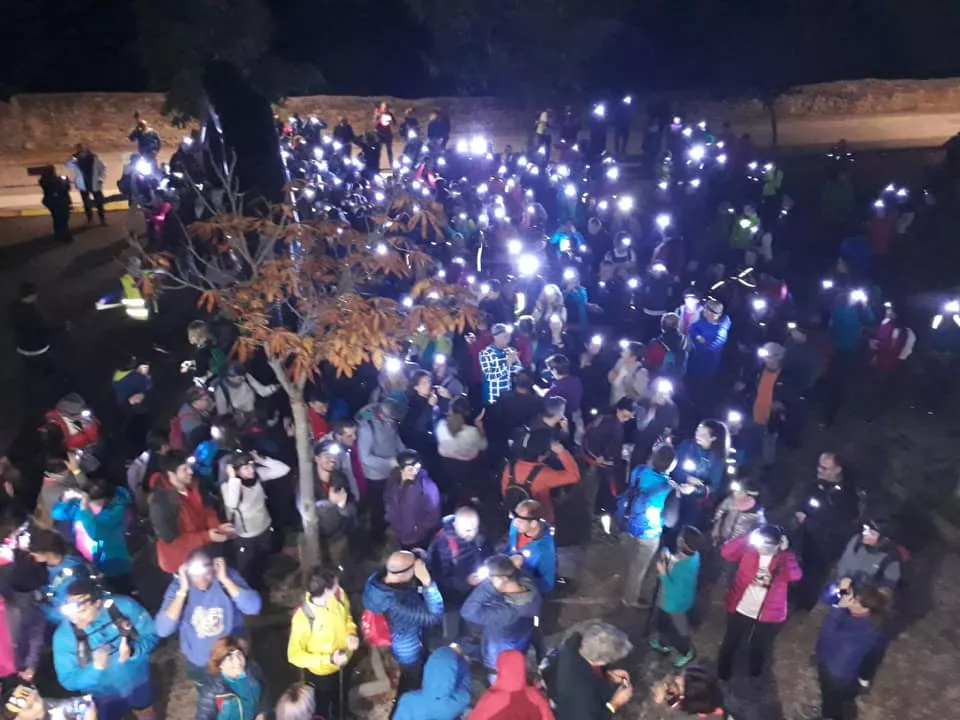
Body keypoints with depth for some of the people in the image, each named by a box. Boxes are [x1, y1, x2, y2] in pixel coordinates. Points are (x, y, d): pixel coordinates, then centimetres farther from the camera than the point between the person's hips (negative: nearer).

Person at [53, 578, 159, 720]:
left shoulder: (124, 606, -28)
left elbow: (150, 635, -15)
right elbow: (69, 681, -19)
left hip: (137, 679, 1)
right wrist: (96, 668, -38)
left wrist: (132, 651, -35)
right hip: (102, 695, -1)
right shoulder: (63, 635, -27)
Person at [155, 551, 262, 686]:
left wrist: (225, 580, -36)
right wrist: (182, 591, -34)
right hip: (199, 664, 1)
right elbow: (163, 630, -29)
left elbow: (253, 608, -34)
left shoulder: (228, 576, -22)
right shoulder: (178, 586, -20)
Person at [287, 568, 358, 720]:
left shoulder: (339, 595, -22)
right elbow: (294, 655, -23)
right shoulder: (303, 618, -36)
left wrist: (352, 634, -19)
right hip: (321, 673, -5)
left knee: (341, 704, 33)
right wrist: (329, 659, -31)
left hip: (344, 664, 5)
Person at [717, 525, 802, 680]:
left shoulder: (784, 558, -13)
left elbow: (795, 576, -32)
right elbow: (726, 552, -27)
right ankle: (723, 674, 47)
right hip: (740, 610, 0)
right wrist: (748, 537, -30)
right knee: (730, 644, 22)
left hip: (769, 616, 0)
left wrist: (785, 551, -27)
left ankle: (754, 678, 53)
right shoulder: (748, 549, -13)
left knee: (760, 649, 25)